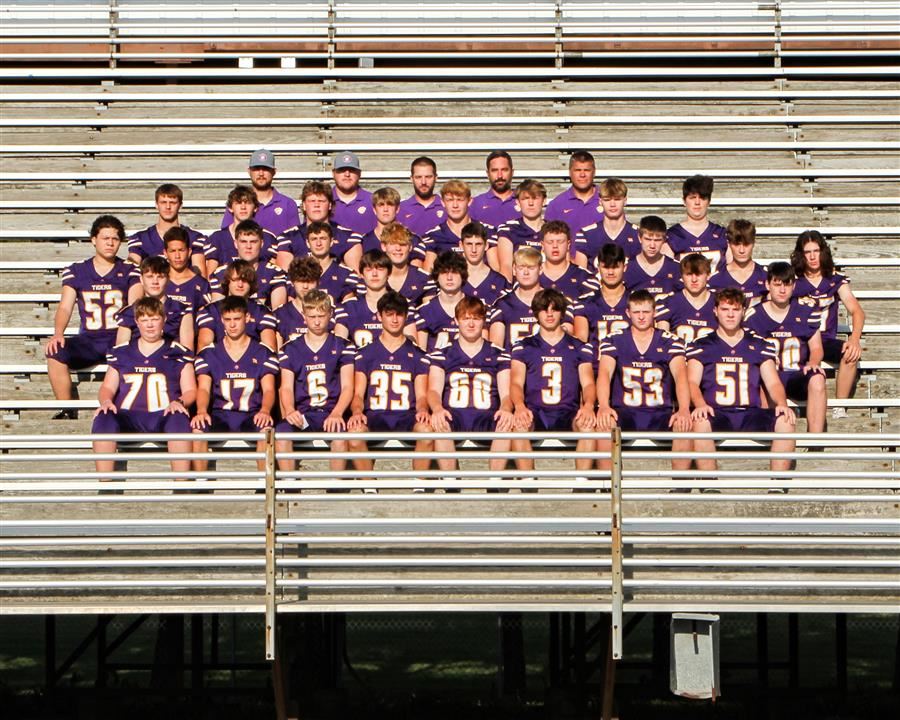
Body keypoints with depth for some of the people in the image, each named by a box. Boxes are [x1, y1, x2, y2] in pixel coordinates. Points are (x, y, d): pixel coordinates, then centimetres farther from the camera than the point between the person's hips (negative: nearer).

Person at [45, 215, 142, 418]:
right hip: (88, 340, 2)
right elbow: (65, 307, 3)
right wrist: (58, 333, -18)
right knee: (55, 352, -28)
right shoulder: (76, 271, 12)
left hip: (119, 339, -2)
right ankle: (67, 411, -18)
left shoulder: (129, 271, 8)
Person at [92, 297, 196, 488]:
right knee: (103, 418, -33)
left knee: (180, 419, -38)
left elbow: (190, 390, 11)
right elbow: (108, 387, 18)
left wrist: (179, 402, -13)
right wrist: (106, 400, -7)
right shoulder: (121, 353, 23)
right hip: (127, 417, 1)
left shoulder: (177, 354, 17)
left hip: (163, 417, -1)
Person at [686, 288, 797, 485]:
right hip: (717, 414, -2)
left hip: (751, 415, 2)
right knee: (700, 422, -37)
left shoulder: (760, 346, 20)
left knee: (786, 421, -28)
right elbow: (692, 382, 3)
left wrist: (782, 404, -11)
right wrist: (700, 405, -20)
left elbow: (773, 382, 12)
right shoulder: (702, 347, 14)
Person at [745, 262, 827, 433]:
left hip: (799, 378, 1)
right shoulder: (753, 316, 4)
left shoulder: (806, 309, 7)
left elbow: (816, 347, 11)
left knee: (817, 379, -33)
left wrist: (812, 363, -12)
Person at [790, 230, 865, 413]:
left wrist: (855, 338, -23)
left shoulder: (835, 280, 6)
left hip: (827, 341, 1)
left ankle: (839, 408, -21)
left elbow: (857, 311, -3)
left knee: (851, 352, -31)